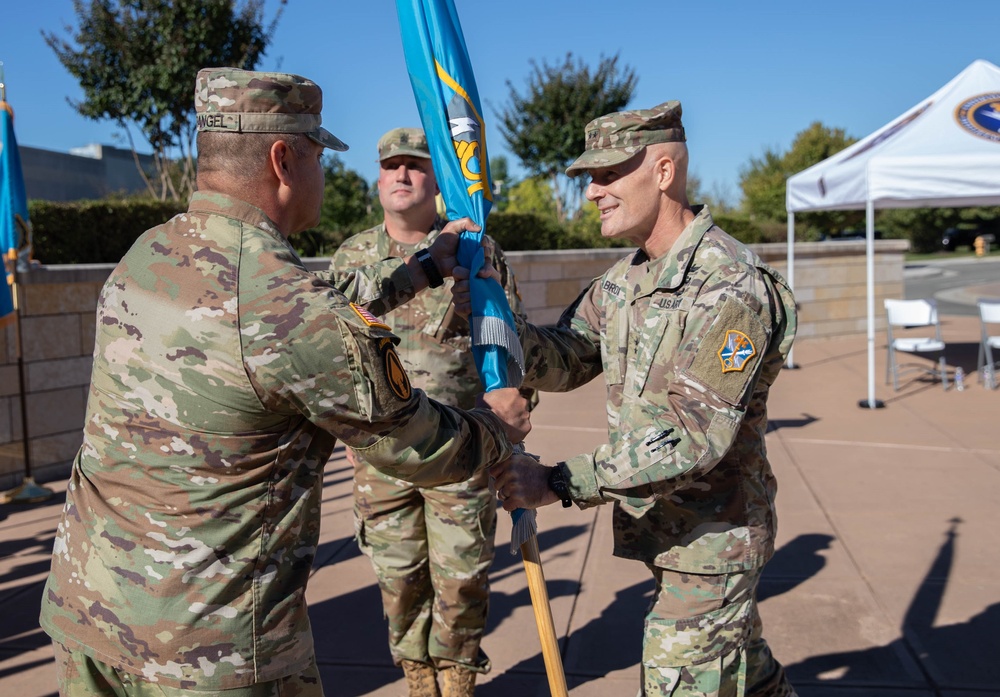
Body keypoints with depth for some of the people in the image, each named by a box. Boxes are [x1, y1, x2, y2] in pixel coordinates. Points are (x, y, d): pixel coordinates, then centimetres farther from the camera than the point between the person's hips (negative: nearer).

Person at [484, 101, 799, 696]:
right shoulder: (624, 277, 6)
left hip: (712, 537, -8)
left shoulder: (733, 287, -23)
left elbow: (694, 439, -28)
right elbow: (563, 363, 4)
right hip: (661, 528, 8)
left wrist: (558, 484, -29)